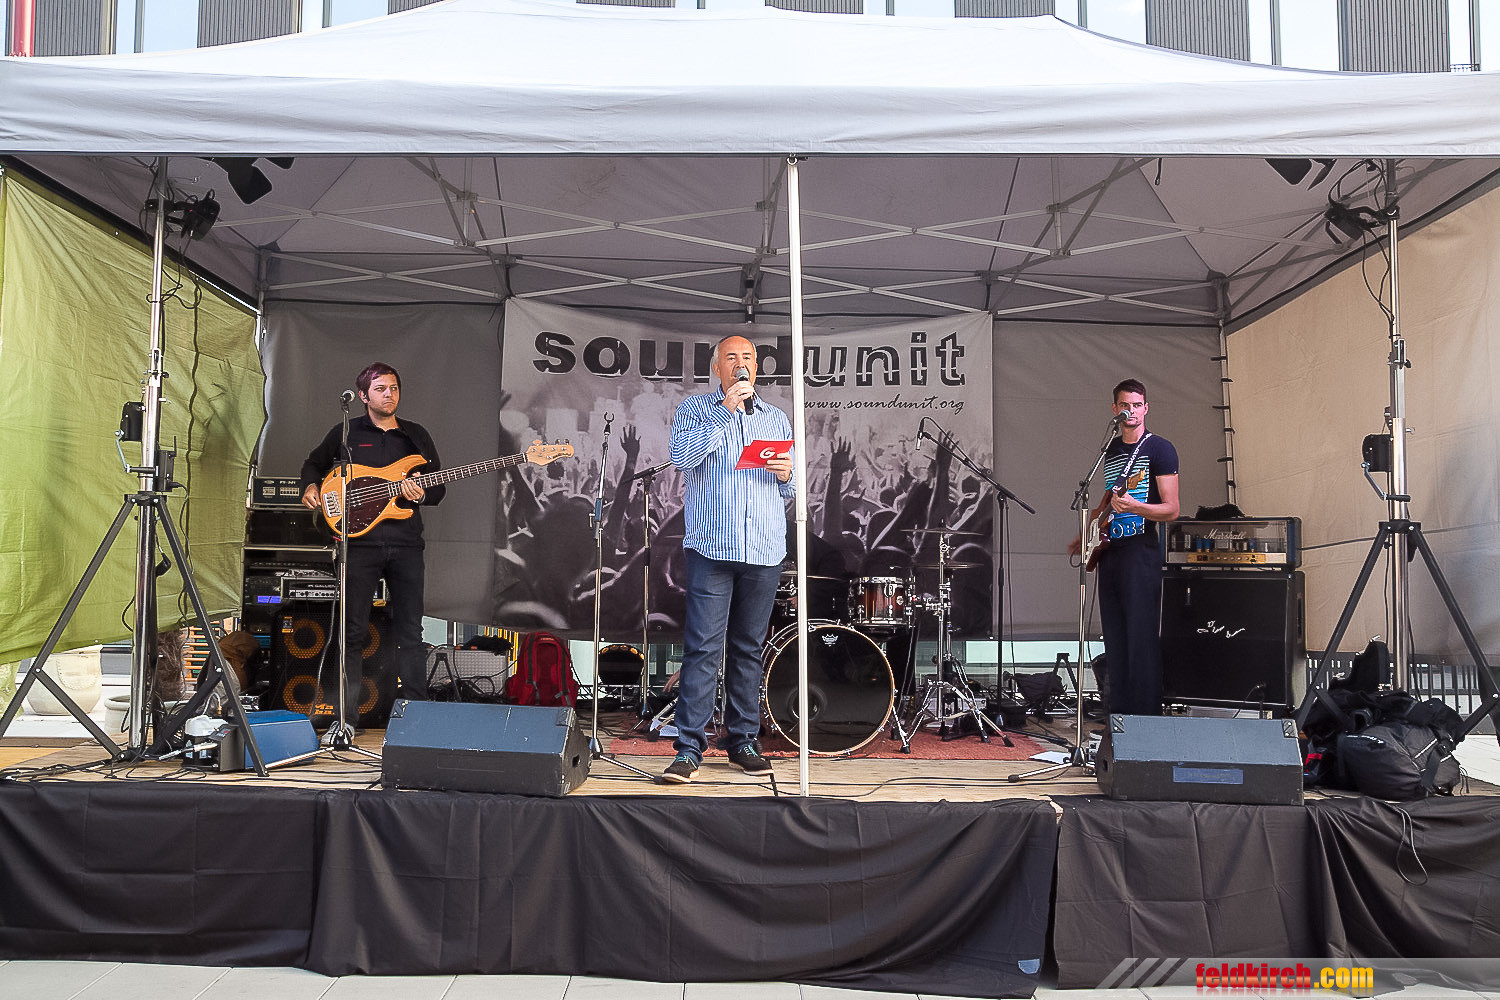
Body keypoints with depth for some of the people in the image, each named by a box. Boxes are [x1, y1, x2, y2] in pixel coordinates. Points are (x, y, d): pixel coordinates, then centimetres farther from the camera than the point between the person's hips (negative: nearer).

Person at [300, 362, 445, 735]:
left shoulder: (416, 435, 13)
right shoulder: (346, 432, 8)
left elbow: (439, 488, 13)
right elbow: (313, 465, 19)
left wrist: (421, 494, -9)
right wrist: (311, 487, -2)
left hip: (406, 543, 2)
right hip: (360, 540, -2)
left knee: (410, 632, 4)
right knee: (353, 631, 0)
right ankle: (347, 716, 7)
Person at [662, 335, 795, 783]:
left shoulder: (776, 418, 20)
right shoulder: (695, 409, 9)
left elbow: (791, 491, 21)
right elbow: (682, 456, -11)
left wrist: (787, 474, -2)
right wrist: (725, 410, -13)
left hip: (765, 552, 4)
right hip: (711, 548, -3)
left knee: (748, 648, 9)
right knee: (703, 648, -8)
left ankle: (743, 741, 18)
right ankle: (689, 749, -5)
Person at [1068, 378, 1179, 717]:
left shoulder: (1159, 448, -4)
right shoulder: (1111, 449, 17)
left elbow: (1171, 509, -10)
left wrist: (1133, 506, -27)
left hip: (1141, 552, -7)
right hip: (1108, 551, 7)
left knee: (1141, 638, -8)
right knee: (1114, 638, 9)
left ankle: (1145, 713, -3)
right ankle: (1118, 711, 15)